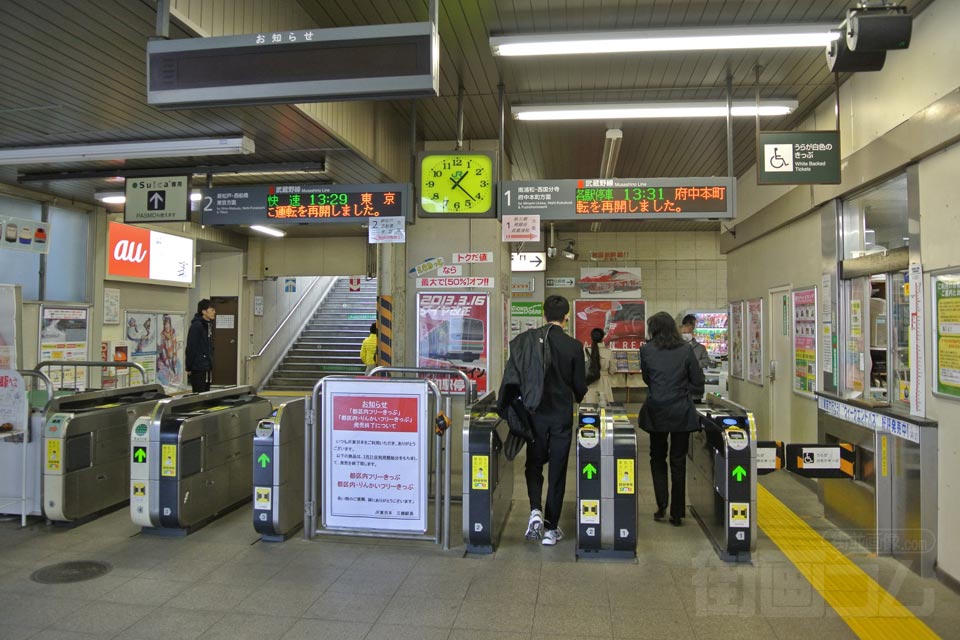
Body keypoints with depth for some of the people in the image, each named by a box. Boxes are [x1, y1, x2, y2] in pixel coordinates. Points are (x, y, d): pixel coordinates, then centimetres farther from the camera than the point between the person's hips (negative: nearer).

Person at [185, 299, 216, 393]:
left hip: (207, 368, 8)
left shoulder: (209, 325, 11)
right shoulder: (196, 326, -15)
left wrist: (211, 365, 15)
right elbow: (191, 348, -17)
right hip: (198, 369, -8)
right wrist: (188, 368, -15)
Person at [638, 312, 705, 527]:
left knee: (657, 458, 16)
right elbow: (698, 383, 1)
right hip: (682, 412, 1)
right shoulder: (685, 350, -1)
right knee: (678, 461, 8)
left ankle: (662, 505, 7)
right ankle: (677, 512, 12)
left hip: (656, 412, 0)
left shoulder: (646, 350, -3)